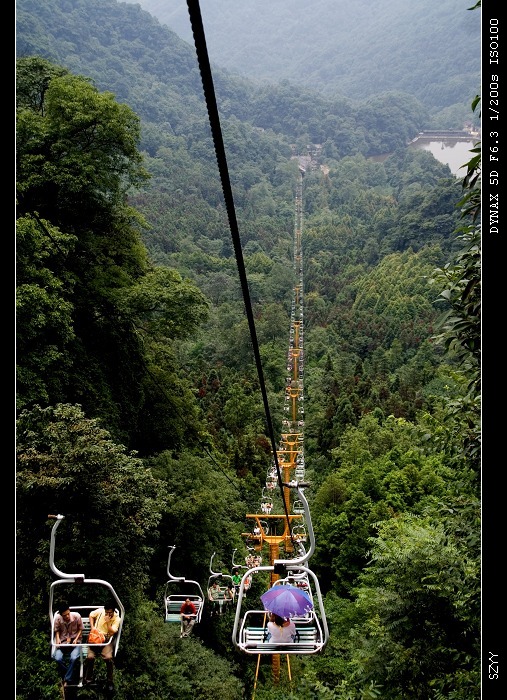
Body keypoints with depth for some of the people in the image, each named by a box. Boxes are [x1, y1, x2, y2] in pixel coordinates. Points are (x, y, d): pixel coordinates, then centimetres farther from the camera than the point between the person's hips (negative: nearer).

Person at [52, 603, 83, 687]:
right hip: (63, 641, 2)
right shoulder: (57, 618, -14)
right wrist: (57, 639, -12)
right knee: (57, 658, -26)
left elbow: (80, 629, -2)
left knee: (73, 658, -30)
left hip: (75, 640, -2)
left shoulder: (77, 616, -17)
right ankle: (70, 675, -1)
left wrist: (76, 639, -15)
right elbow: (57, 630, 5)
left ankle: (66, 679, -8)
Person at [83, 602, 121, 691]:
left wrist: (107, 622, -23)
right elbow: (91, 615, 13)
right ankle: (88, 678, 6)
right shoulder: (100, 611, -4)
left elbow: (112, 632, -16)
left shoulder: (116, 619, -9)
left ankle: (110, 681, -4)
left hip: (107, 639, -2)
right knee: (90, 657, -18)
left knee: (108, 658, -23)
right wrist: (92, 627, 3)